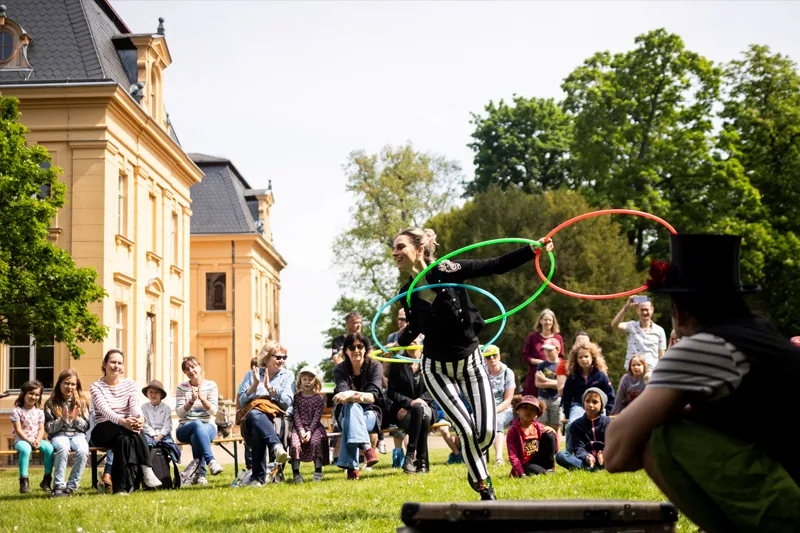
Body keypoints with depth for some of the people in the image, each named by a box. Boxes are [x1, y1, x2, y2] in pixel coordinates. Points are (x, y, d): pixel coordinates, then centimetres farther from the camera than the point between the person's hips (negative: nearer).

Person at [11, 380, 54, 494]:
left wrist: (38, 441, -15)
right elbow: (18, 430, -10)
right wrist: (29, 441, -20)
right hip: (21, 440, -4)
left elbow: (41, 429, 5)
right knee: (25, 449, -39)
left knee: (49, 448, -26)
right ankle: (24, 480, -33)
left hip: (36, 440, 4)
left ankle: (47, 479, -16)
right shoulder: (17, 411, -4)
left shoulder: (39, 412, 10)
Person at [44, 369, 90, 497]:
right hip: (58, 435, -2)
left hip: (78, 434, 2)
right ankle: (58, 486, -34)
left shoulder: (81, 402, 11)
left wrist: (76, 419, -9)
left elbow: (86, 426, 10)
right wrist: (62, 419, -13)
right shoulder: (51, 404, 6)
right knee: (63, 448, -39)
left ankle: (71, 486, -25)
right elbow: (48, 428, 2)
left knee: (83, 450, -34)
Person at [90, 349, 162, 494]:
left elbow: (135, 406, -10)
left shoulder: (130, 384, 10)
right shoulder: (96, 387, -1)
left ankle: (123, 485, -39)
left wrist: (140, 418, -38)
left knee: (125, 438, -36)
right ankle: (145, 470, -41)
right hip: (103, 432, -3)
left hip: (124, 431, 3)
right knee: (128, 433, -36)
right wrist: (123, 421, -44)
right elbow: (105, 410, -21)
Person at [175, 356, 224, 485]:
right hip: (185, 429, 0)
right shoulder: (181, 388, 7)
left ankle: (199, 474, -36)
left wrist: (202, 398, -21)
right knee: (198, 424, -38)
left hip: (208, 427, 0)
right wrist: (191, 401, -20)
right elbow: (179, 413, -2)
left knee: (196, 437, -37)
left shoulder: (211, 386, 7)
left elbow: (214, 412, -4)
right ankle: (211, 461, -49)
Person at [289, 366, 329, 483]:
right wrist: (301, 430, -15)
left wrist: (310, 431, -17)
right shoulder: (297, 397, 9)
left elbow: (317, 417, -3)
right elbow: (296, 416, 0)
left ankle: (318, 471, -23)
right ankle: (295, 472, -24)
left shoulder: (319, 398, 6)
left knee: (315, 442, -29)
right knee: (295, 443, -25)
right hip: (299, 427, 1)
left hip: (314, 427, -1)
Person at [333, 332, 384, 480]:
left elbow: (374, 395, -21)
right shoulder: (340, 369, -2)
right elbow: (342, 393, -22)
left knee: (350, 424, -37)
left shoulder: (375, 366, -5)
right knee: (352, 406, -39)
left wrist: (352, 395, -43)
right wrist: (356, 396, -47)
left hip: (371, 412, 0)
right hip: (347, 412, 1)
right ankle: (367, 447, -58)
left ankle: (351, 467, -48)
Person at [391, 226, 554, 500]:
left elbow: (497, 266, -17)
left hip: (471, 363, -1)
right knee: (467, 430, -12)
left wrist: (533, 250, -26)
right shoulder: (407, 294, -7)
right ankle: (485, 490, 6)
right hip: (437, 369, 1)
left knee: (487, 432, -7)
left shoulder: (449, 271, -16)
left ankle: (473, 462, 28)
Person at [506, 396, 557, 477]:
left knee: (549, 434, -13)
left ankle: (550, 468, -7)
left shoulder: (539, 427, 5)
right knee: (536, 470, -41)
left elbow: (555, 449, 3)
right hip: (525, 465, -5)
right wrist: (521, 474, -23)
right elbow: (512, 456, -12)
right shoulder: (513, 430, -6)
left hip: (540, 460, 5)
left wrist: (553, 433, -14)